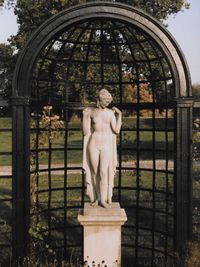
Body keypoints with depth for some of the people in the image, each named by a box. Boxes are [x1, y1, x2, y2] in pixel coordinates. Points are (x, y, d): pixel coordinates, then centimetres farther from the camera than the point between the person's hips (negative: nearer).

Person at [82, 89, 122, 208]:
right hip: (93, 145, 0)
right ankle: (96, 197, 17)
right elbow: (85, 132, -1)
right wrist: (85, 116, -6)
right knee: (95, 172, 4)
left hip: (106, 145, 0)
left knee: (104, 172, -7)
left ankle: (103, 199, 1)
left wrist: (119, 115, -2)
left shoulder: (110, 113, 3)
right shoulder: (91, 112, 1)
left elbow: (116, 131, -2)